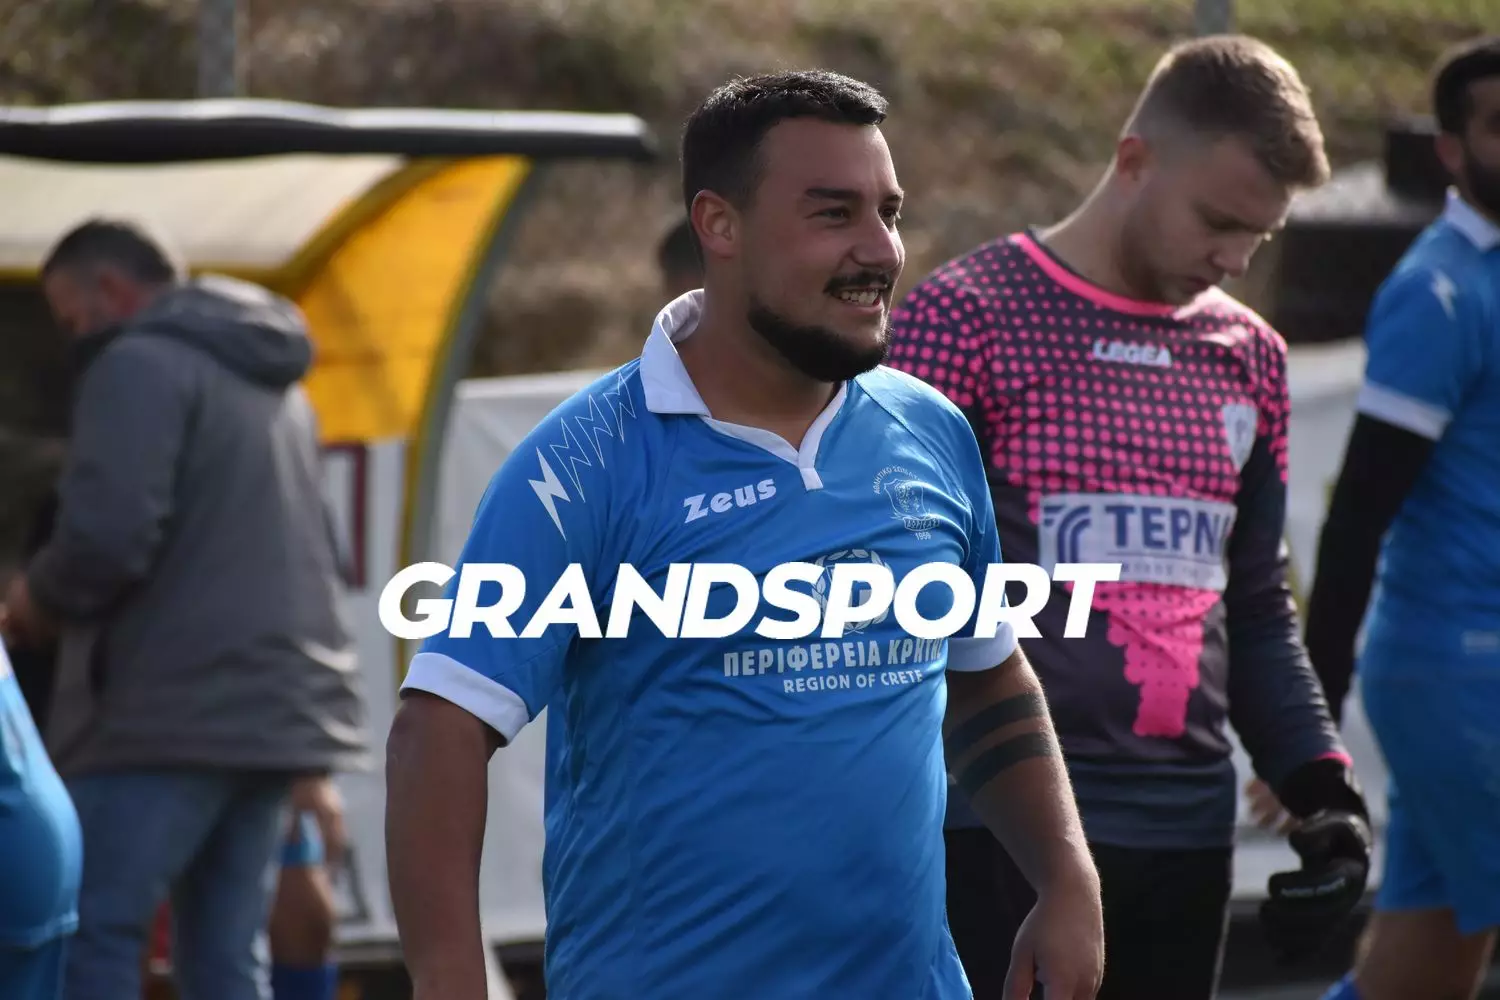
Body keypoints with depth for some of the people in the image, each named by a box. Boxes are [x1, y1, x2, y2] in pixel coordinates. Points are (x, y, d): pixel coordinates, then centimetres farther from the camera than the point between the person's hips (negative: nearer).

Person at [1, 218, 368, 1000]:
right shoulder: (274, 383, 21)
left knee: (88, 936, -6)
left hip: (171, 709, -9)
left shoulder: (141, 365, -7)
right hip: (276, 703, 9)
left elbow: (107, 533, -19)